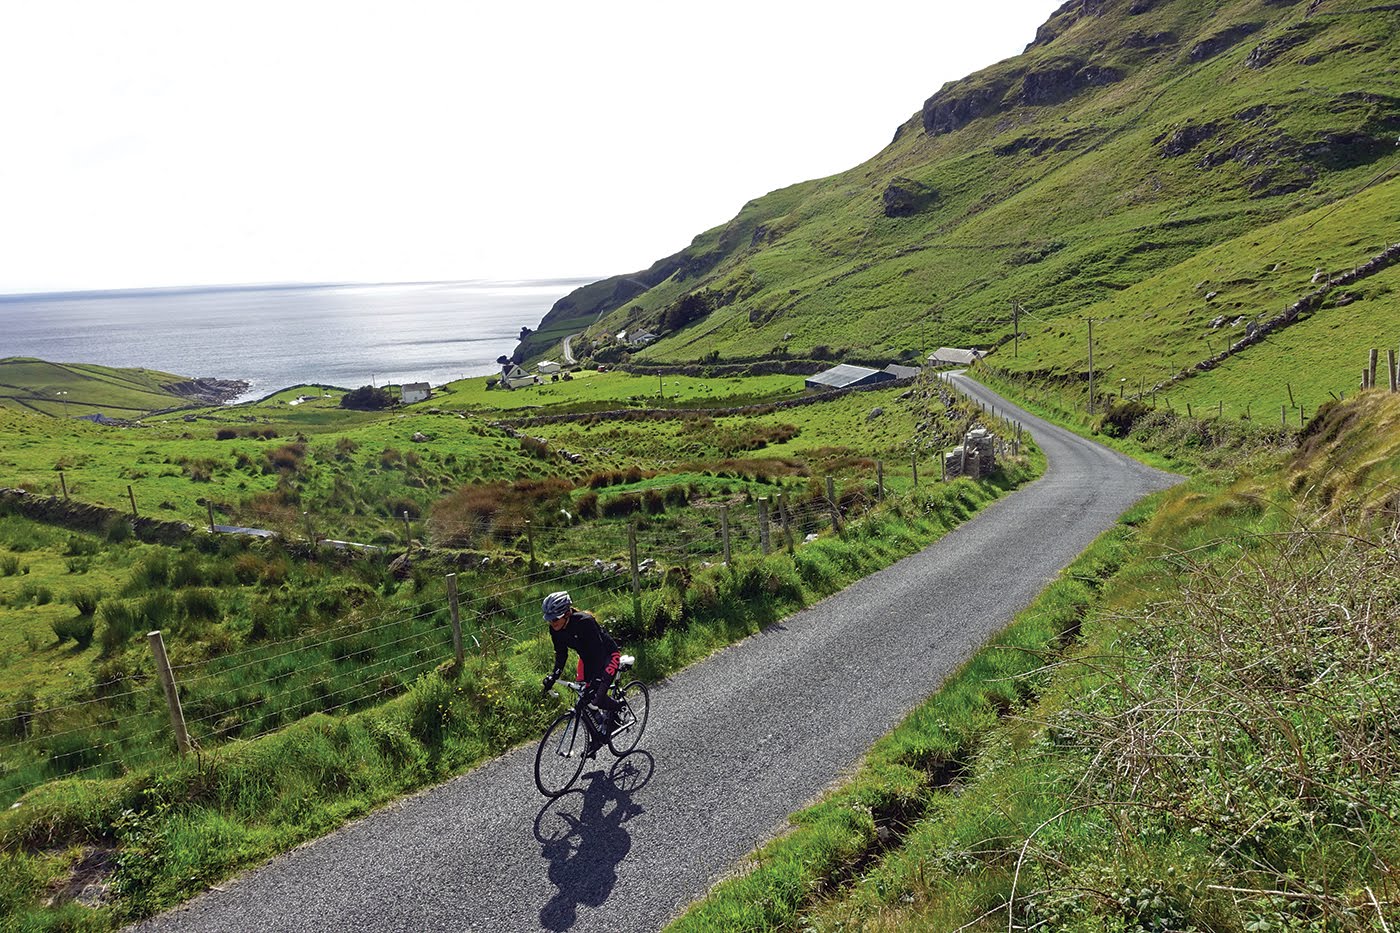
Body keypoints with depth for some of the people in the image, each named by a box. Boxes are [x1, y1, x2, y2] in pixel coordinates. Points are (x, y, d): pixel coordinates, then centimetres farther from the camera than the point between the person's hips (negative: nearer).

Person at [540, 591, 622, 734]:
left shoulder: (584, 622, -36)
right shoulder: (555, 629, -15)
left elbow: (598, 652, -36)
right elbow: (561, 653, -1)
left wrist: (596, 681, -42)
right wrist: (554, 676, -12)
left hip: (607, 655, -7)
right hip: (587, 657, 7)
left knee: (597, 697, -16)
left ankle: (615, 708, 15)